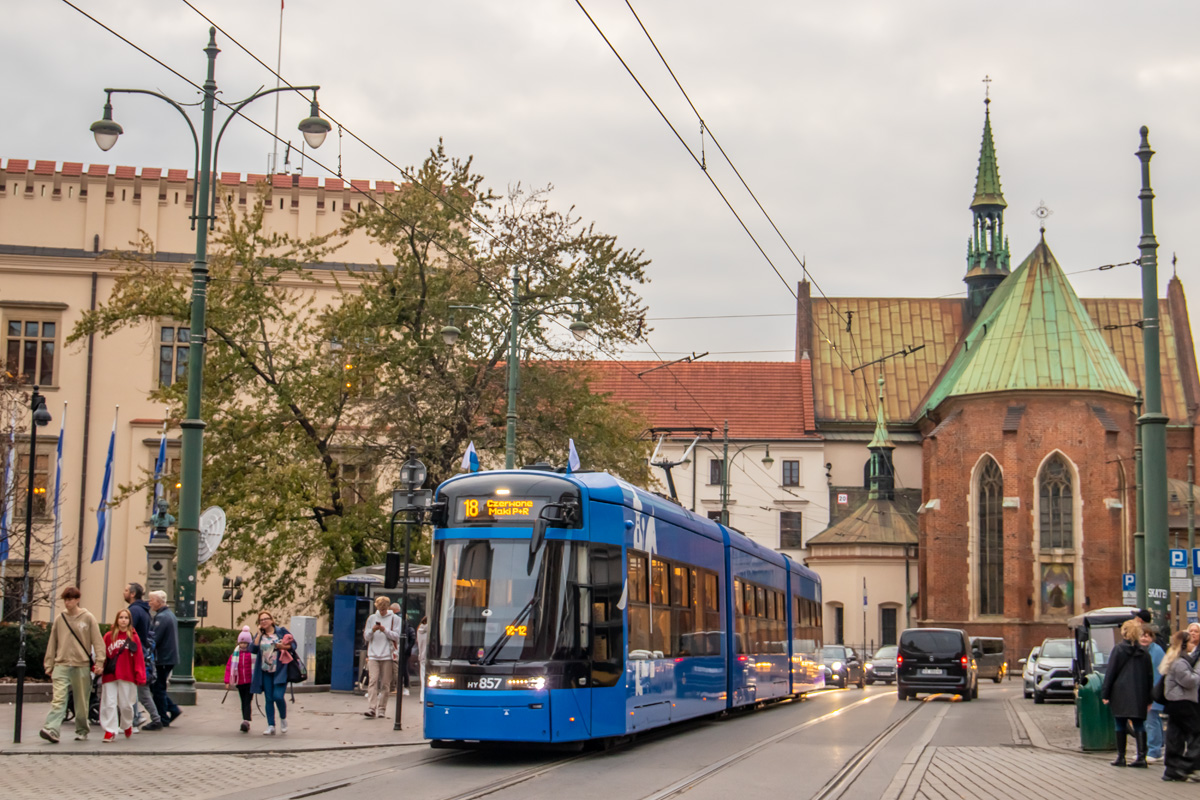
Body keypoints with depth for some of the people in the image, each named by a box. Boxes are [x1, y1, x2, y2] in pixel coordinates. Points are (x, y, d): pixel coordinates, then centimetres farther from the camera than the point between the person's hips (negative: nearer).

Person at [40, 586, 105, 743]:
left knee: (82, 702, 6)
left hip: (82, 665, -1)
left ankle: (82, 731, 18)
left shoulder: (88, 618, 2)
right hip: (61, 665, 1)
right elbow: (52, 643, 14)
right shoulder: (59, 619, 10)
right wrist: (49, 664, 10)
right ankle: (51, 729, -23)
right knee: (58, 699, -13)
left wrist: (99, 662, -9)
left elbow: (97, 641, 0)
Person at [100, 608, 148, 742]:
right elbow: (103, 654, 5)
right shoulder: (109, 636, 7)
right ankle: (110, 731, 2)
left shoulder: (134, 637, 5)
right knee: (109, 703, -4)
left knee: (125, 704, 4)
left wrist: (140, 676, -3)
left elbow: (139, 658, 2)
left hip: (127, 676, -1)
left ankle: (127, 725, 29)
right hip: (110, 676, 1)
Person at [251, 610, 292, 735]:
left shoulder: (281, 631, 2)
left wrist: (283, 646, -15)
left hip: (280, 671, -4)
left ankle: (283, 719, 11)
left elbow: (293, 644, 4)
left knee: (278, 696, -15)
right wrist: (259, 634, -5)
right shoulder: (259, 635, 10)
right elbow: (253, 649, -4)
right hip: (266, 672, 4)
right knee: (268, 699, 2)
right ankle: (271, 726, 5)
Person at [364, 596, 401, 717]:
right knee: (373, 681, -11)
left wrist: (385, 630, -12)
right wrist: (372, 630, -6)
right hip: (373, 655, 1)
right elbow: (366, 637, 14)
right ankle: (371, 709, -17)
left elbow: (397, 636, 1)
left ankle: (382, 709, 7)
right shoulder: (372, 618, 14)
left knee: (385, 683, -1)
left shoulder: (394, 619, 7)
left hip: (388, 656, -1)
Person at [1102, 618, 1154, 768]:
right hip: (1139, 695, 3)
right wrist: (1149, 698, 14)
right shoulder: (1144, 652, 6)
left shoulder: (1118, 650, -5)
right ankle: (1141, 756, -3)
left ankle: (1121, 757, 6)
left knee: (1121, 725, 3)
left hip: (1120, 693, -3)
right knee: (1139, 725, 5)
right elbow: (1149, 676, 9)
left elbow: (1111, 673, -6)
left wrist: (1105, 694, -2)